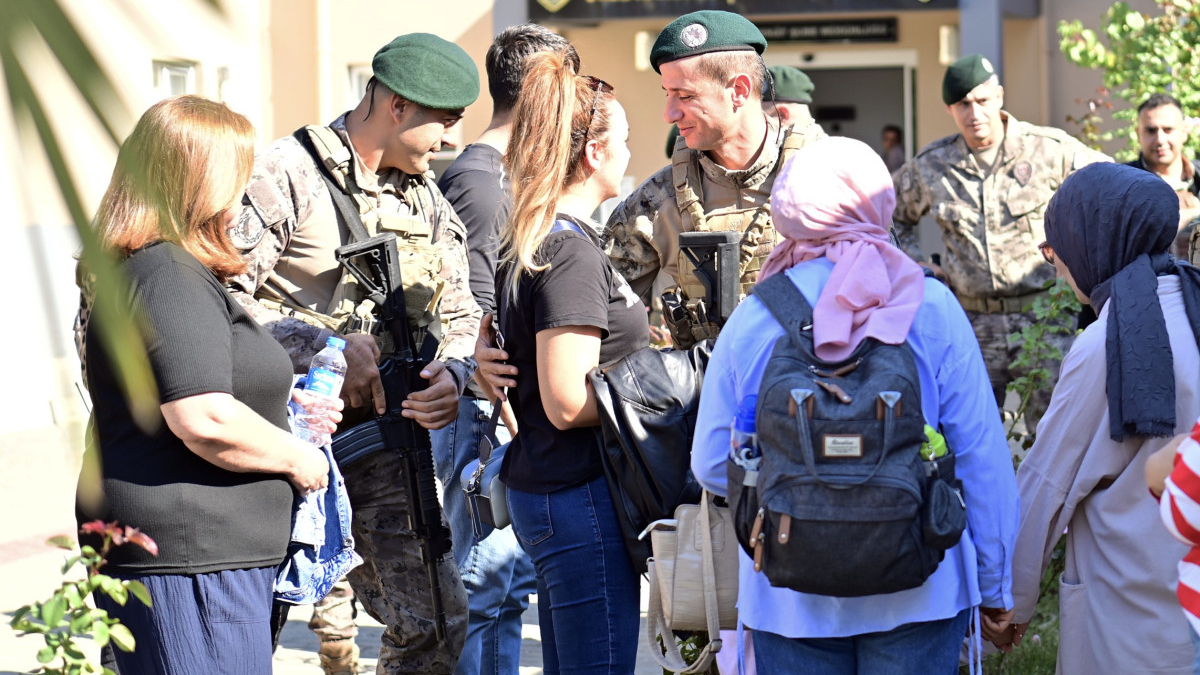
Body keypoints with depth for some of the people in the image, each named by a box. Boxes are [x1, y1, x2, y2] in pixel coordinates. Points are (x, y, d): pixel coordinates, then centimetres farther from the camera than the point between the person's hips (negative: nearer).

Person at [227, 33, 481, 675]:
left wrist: (453, 372, -7)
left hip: (381, 449, 6)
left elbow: (461, 319, 16)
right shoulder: (283, 176, -9)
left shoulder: (428, 200, 13)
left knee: (437, 621, 0)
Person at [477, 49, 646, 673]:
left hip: (535, 489, 10)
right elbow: (568, 401, -21)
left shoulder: (519, 243, 12)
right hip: (581, 495, -10)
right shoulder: (570, 252, -17)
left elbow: (486, 356, 22)